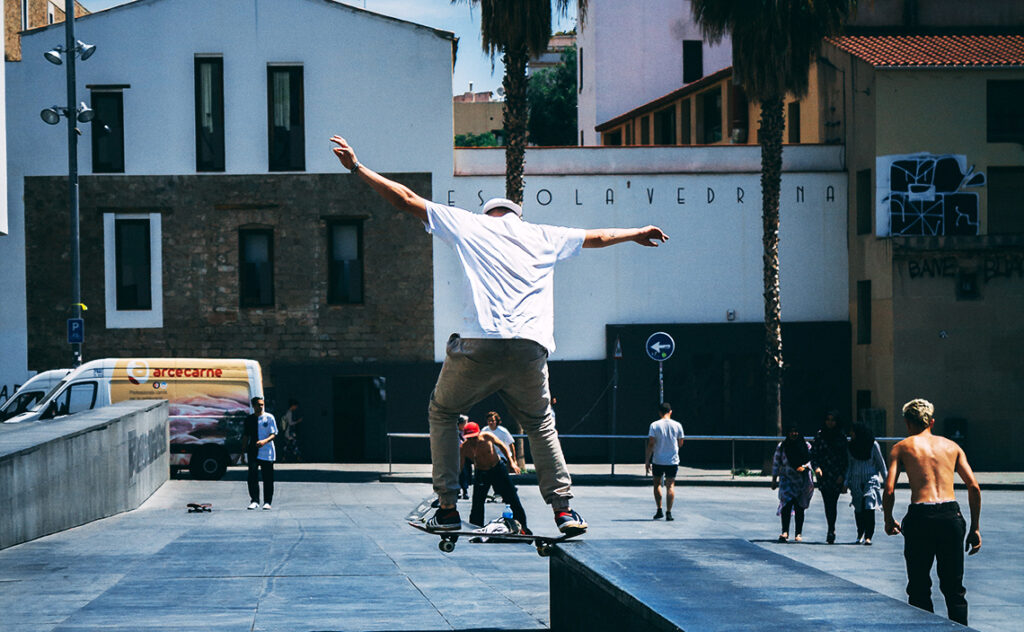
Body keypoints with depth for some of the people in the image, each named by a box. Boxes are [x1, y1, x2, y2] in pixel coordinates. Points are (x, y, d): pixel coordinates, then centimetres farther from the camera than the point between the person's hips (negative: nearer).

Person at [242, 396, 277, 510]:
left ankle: (267, 502, 8)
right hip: (253, 452, 2)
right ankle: (254, 501, -4)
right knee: (252, 476, -7)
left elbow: (274, 434, -4)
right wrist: (243, 450, 11)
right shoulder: (249, 419, 9)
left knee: (268, 478, 1)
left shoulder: (269, 417, 1)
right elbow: (245, 436, 15)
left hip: (267, 453, -2)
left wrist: (265, 441, -22)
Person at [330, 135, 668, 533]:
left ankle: (448, 508, 10)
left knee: (442, 414, 18)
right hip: (530, 348, 2)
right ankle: (563, 509, 7)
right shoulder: (545, 237, 23)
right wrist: (636, 234, 58)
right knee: (541, 425, 19)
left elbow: (405, 199, 17)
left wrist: (356, 167, 25)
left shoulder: (470, 224, 16)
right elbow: (596, 237, 40)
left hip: (478, 345, -2)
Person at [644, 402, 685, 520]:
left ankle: (659, 510, 15)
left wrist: (647, 461, -4)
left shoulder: (654, 425, -6)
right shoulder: (677, 425, -1)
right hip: (673, 461, 0)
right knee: (670, 486, 1)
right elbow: (680, 444, 6)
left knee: (657, 484, 17)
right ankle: (668, 512, -7)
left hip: (657, 461, 0)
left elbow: (651, 444, -8)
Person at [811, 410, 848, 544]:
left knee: (832, 503, -5)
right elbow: (813, 454, 4)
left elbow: (845, 458, 7)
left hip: (837, 476, 0)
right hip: (823, 475, 0)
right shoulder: (819, 436, 5)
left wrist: (842, 475, -2)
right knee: (828, 503, -6)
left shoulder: (841, 437, 5)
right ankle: (831, 531, 2)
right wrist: (816, 467, -13)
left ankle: (831, 532, 1)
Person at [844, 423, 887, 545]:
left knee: (869, 507, -17)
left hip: (871, 479, -3)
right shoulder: (851, 446, 6)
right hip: (856, 481, 3)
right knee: (858, 509, 5)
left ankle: (868, 537, -19)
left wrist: (886, 480, 8)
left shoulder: (873, 445, -2)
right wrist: (846, 481, 6)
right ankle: (860, 535, 23)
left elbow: (880, 463, 6)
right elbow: (849, 465, 13)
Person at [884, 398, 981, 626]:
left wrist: (888, 521, 15)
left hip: (920, 517, -2)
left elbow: (889, 490, -2)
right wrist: (975, 528, 12)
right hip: (952, 515, 2)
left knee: (919, 590, 10)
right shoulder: (951, 446, 14)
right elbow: (974, 487, 6)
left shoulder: (902, 447, 8)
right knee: (954, 589, 11)